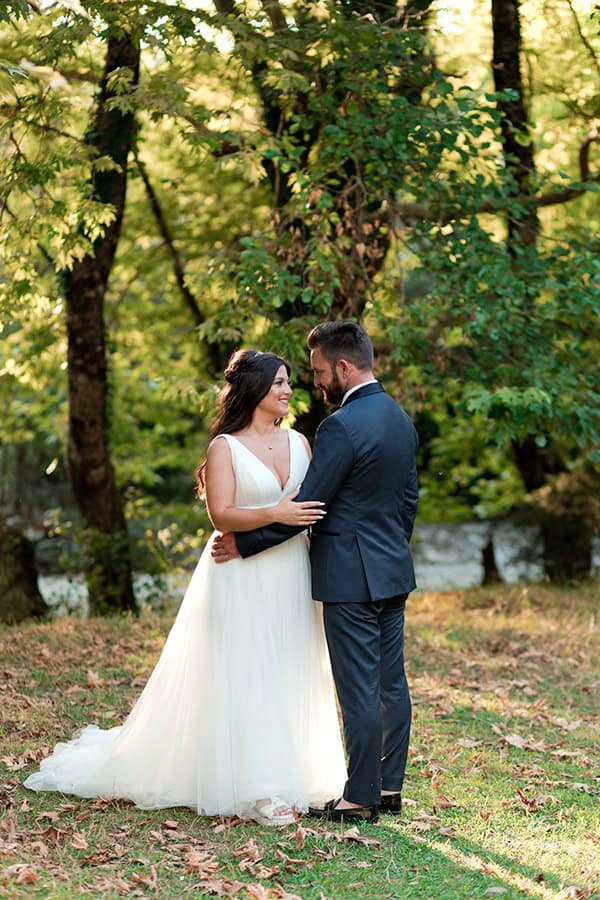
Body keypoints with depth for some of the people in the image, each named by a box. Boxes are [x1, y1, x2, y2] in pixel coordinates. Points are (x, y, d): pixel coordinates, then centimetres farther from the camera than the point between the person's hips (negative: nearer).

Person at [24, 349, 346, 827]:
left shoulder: (298, 441, 11)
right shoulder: (225, 447, -5)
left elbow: (316, 502, 16)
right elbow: (222, 515, -14)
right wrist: (274, 514, -27)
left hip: (292, 580, 5)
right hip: (243, 581, -5)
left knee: (290, 678, 8)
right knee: (245, 680, -5)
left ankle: (289, 777, 17)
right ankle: (255, 789, -2)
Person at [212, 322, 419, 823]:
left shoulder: (341, 427, -18)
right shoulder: (401, 419, 10)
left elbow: (305, 507, -17)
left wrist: (243, 545, -8)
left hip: (350, 577, -9)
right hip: (393, 573, 9)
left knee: (359, 690, -4)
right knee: (391, 682, 12)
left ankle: (360, 797, 2)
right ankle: (389, 786, 19)